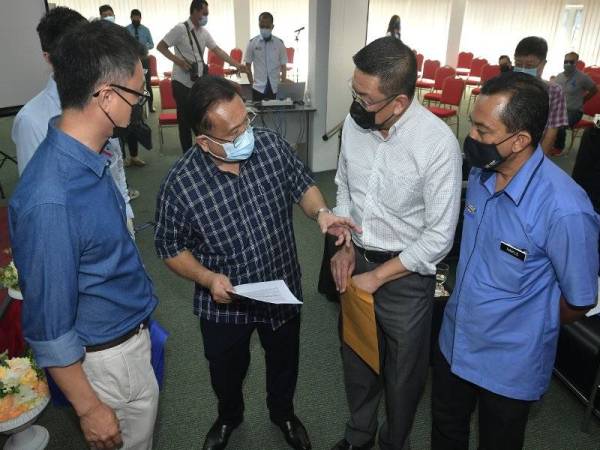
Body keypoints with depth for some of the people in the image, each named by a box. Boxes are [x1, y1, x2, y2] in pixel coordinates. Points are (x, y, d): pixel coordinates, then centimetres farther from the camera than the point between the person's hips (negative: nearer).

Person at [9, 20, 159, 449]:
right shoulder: (50, 200, -33)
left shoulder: (87, 156, -7)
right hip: (109, 356, -7)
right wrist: (88, 408, -14)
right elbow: (49, 325, -24)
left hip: (130, 331, 7)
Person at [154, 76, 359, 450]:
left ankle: (283, 413, 60)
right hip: (225, 304, -2)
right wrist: (207, 279, -26)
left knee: (284, 363, 27)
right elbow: (171, 247, -11)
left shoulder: (272, 144, -16)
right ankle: (229, 416, 61)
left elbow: (302, 183, -1)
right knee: (227, 372, 26)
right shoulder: (180, 184, -24)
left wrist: (321, 212, -22)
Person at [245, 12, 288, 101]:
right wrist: (252, 82, 2)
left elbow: (283, 65, 3)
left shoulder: (279, 43, 0)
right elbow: (248, 65, 6)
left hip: (275, 88, 0)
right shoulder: (252, 43, 0)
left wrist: (283, 84, -1)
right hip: (258, 87, 0)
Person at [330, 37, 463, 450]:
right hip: (357, 260, 5)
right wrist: (346, 245, -1)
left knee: (403, 371, 16)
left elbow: (439, 237, -18)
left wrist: (377, 276, -14)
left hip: (406, 272, -5)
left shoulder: (438, 144, -24)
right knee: (356, 357, 23)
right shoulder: (354, 121, -9)